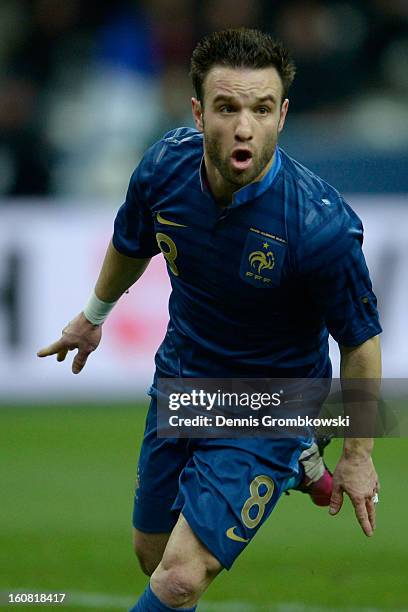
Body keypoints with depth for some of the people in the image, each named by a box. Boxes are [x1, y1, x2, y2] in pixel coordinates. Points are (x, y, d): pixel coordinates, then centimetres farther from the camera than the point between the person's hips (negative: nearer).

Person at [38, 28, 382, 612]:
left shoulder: (322, 225, -31)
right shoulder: (164, 167, -18)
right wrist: (94, 316, 24)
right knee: (152, 553, 22)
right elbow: (131, 245, 7)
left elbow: (361, 342, -15)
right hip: (180, 379, 5)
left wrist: (358, 456, -6)